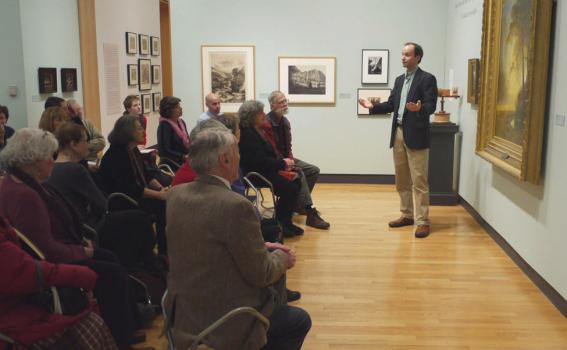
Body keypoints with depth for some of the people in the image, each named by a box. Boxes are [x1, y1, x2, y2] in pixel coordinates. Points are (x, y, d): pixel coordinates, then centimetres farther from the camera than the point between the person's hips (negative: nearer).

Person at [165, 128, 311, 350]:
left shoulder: (176, 194, -3)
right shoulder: (235, 206, -27)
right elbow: (261, 274, -19)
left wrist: (261, 247, 8)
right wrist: (282, 258, 2)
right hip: (224, 326, -7)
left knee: (271, 296, 29)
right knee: (299, 320, 17)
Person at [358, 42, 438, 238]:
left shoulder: (427, 79, -6)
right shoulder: (399, 80, 17)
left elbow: (431, 106, -15)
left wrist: (419, 109, -35)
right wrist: (373, 106, 3)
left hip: (416, 135, -7)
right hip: (398, 133, 7)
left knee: (419, 181, -5)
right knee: (402, 180, 13)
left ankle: (422, 221, 0)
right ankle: (407, 215, 24)